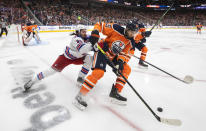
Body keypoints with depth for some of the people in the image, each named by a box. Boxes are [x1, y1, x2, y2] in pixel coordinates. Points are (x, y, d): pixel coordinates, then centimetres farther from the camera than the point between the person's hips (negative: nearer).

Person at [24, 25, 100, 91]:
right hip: (66, 57, -6)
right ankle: (32, 81, 8)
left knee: (89, 58, -16)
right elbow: (81, 50, -48)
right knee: (54, 69, -11)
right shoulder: (77, 39, -30)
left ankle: (80, 79, -9)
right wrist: (91, 43, -52)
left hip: (77, 58, 6)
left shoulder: (87, 38, -8)